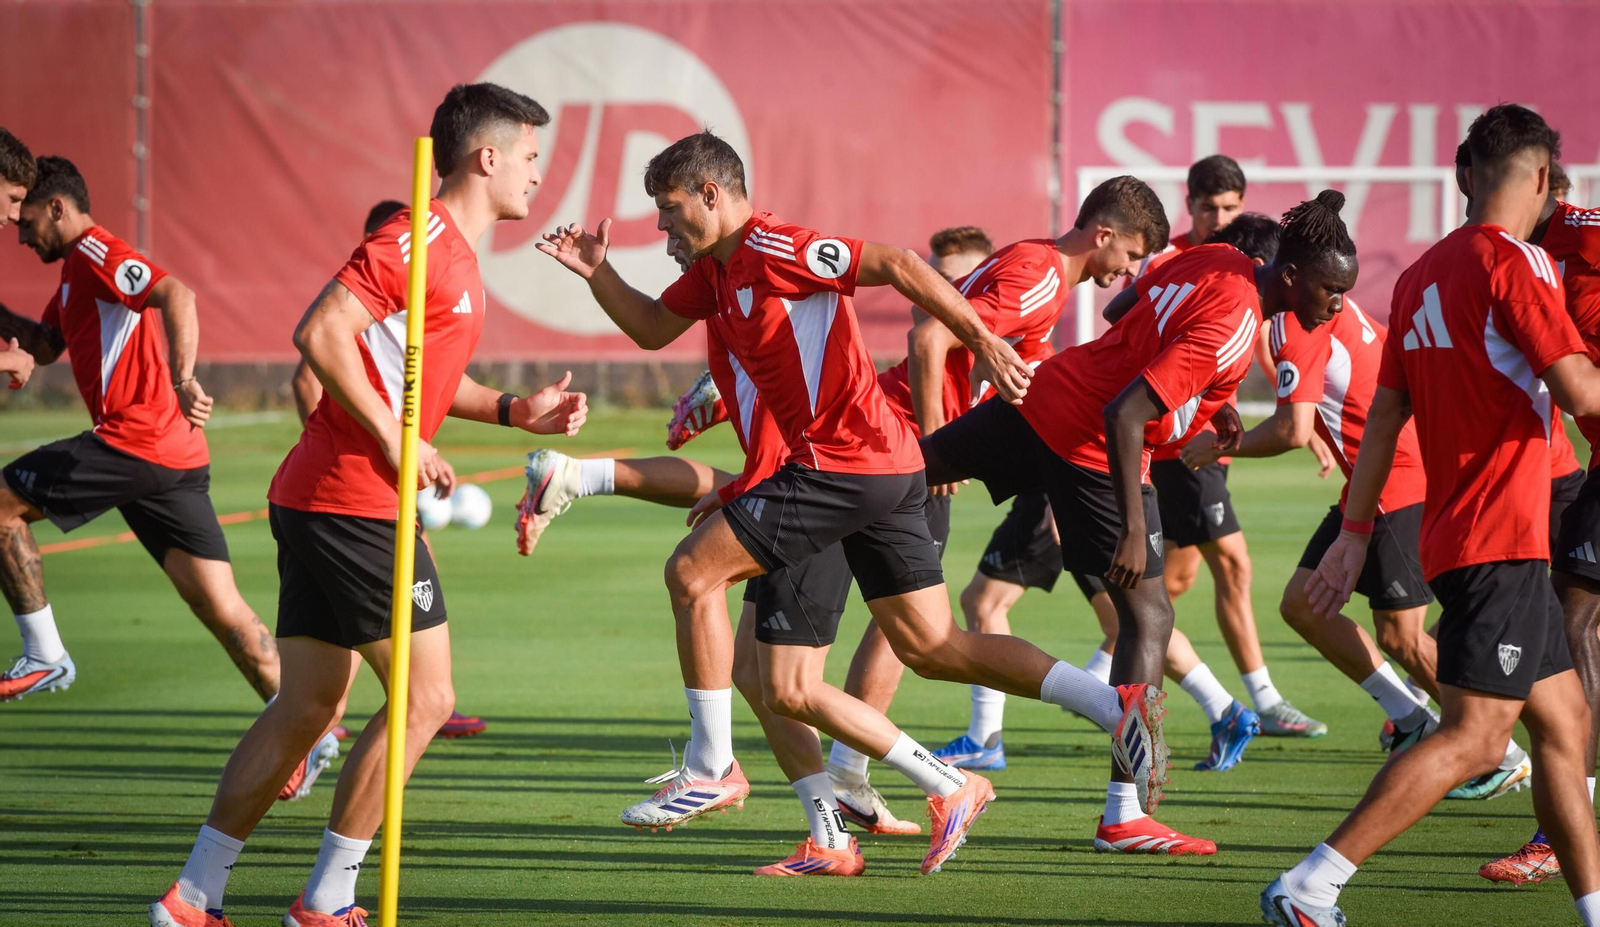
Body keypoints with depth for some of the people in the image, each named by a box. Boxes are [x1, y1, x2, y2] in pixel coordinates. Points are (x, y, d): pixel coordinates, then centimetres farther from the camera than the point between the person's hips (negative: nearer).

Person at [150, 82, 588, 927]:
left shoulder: (452, 252, 18)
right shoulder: (420, 239, -13)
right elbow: (321, 334, -21)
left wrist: (515, 410, 16)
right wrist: (393, 440, -17)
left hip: (317, 503, 10)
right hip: (355, 501, -10)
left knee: (307, 707, 12)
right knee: (425, 696, -5)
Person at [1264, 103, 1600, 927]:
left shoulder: (1422, 273, 13)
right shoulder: (1514, 261, -11)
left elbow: (1384, 415, 15)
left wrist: (1355, 533, 18)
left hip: (1453, 533, 9)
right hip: (1502, 537, -9)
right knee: (1473, 738, -13)